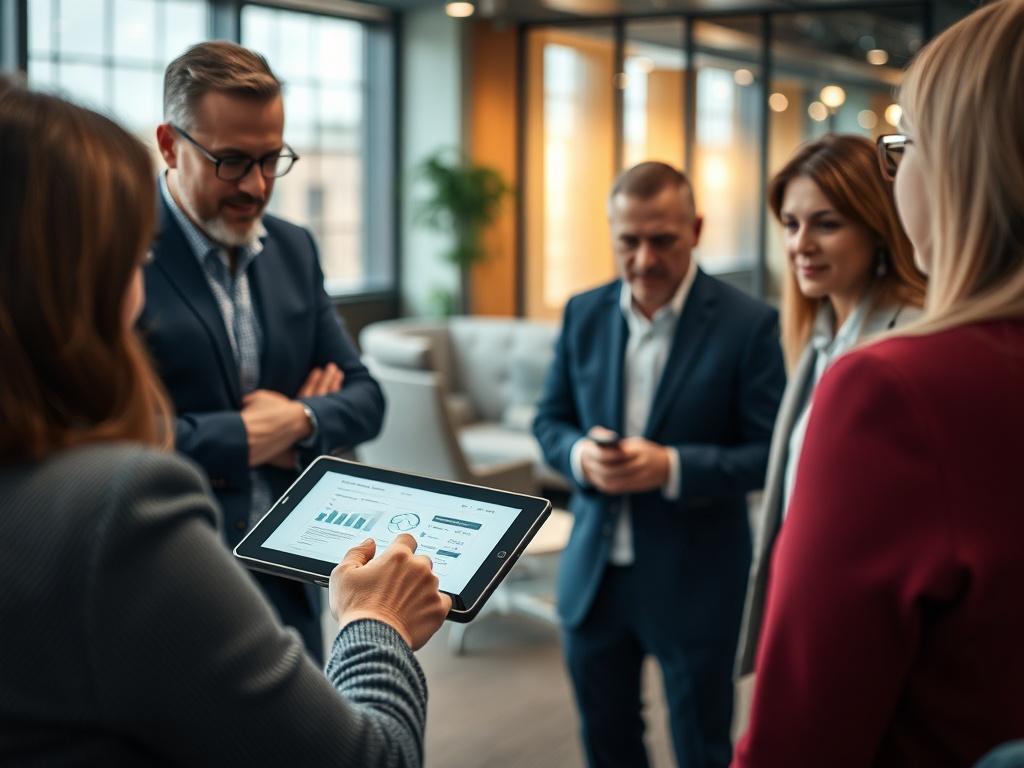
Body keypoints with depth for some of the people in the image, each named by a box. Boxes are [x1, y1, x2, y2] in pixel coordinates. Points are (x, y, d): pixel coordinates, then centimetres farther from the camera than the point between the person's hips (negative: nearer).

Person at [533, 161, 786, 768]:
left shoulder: (750, 325, -12)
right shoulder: (584, 314, 2)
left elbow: (772, 453, -13)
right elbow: (550, 421, 8)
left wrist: (673, 467, -26)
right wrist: (579, 454, -15)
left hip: (695, 581, -4)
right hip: (594, 574, 4)